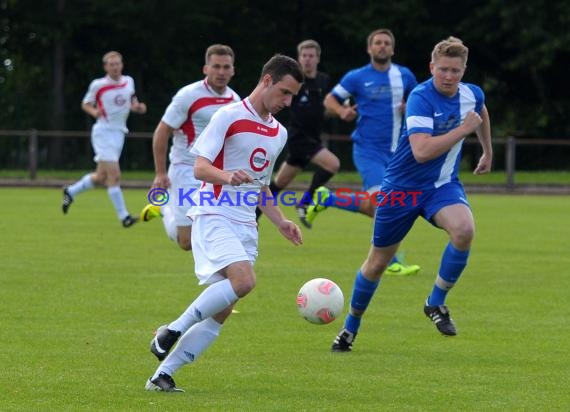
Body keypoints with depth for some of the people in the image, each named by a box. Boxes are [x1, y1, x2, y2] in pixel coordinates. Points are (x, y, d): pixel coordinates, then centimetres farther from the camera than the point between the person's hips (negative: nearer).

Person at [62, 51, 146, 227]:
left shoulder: (129, 81, 6)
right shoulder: (98, 85, -7)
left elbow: (132, 102, 21)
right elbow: (85, 104, 4)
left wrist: (138, 107, -1)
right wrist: (94, 112, -17)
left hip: (119, 133, 6)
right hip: (103, 132, -6)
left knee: (101, 177, 13)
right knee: (114, 175, -15)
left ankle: (71, 191, 36)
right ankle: (123, 216, -11)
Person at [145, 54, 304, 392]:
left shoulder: (278, 133, 18)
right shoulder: (229, 116, -6)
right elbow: (200, 168, -12)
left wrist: (281, 222, 14)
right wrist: (227, 177, -31)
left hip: (246, 226, 8)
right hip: (214, 216, -7)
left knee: (221, 313, -2)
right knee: (244, 280, -30)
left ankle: (162, 376, 2)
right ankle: (174, 330, -16)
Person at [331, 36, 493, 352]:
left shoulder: (472, 95, -4)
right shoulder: (421, 98, -24)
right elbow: (421, 151, -36)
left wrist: (488, 151, 30)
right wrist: (463, 129, -30)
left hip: (443, 184, 4)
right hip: (402, 186, -4)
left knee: (464, 229, -29)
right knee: (378, 262, 8)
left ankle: (436, 302, -9)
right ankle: (351, 327, 31)